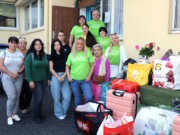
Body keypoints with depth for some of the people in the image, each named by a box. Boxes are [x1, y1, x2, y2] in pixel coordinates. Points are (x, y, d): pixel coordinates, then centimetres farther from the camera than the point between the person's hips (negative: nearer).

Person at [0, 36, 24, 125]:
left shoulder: (20, 54, 8)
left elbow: (23, 65, 4)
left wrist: (18, 73, -12)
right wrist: (11, 74, -13)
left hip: (19, 78, 3)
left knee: (17, 97, 5)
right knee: (12, 97, -12)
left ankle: (14, 114, 21)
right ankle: (9, 116, 5)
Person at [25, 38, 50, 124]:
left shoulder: (44, 55, 9)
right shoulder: (30, 55, -6)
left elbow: (47, 68, 12)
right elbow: (27, 69, -10)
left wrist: (48, 78, 10)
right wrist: (30, 80, -16)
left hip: (44, 80, 5)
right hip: (35, 81, -4)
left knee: (40, 98, 10)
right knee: (38, 98, -6)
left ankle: (39, 113, 27)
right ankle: (36, 116, 10)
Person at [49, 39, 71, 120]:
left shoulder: (64, 55, 9)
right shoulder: (52, 56, 3)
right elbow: (51, 69, 0)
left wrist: (63, 76, -8)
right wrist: (58, 77, -8)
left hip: (64, 76, 2)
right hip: (55, 77, -2)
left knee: (67, 96, -4)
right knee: (57, 96, 1)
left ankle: (63, 111, 18)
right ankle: (59, 113, 17)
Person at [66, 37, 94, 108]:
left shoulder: (88, 53, 3)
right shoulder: (71, 54, 7)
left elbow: (92, 66, 3)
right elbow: (67, 67, 13)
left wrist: (89, 76, -5)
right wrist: (69, 76, 1)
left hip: (85, 80, -1)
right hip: (74, 80, 2)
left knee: (89, 98, -9)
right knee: (77, 98, 12)